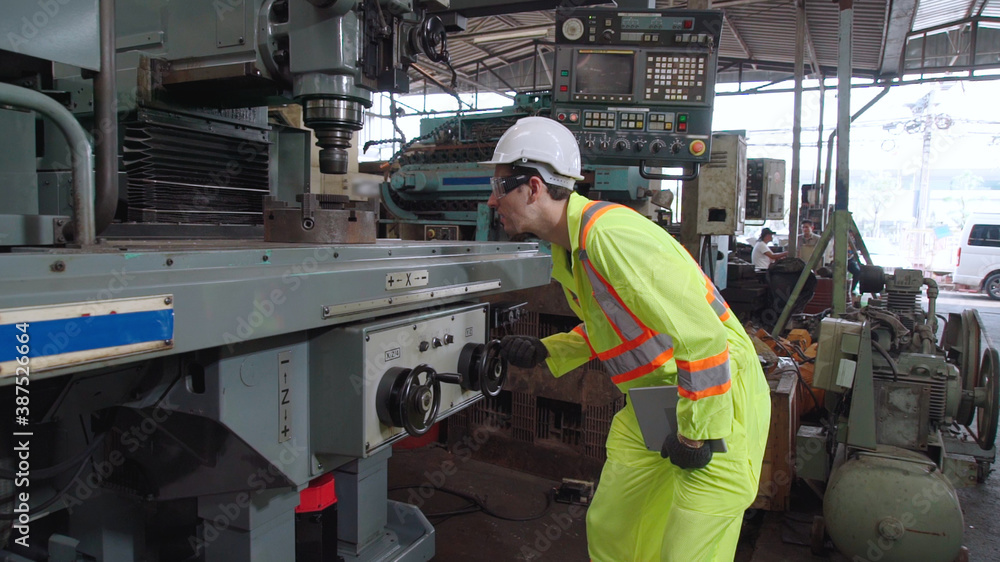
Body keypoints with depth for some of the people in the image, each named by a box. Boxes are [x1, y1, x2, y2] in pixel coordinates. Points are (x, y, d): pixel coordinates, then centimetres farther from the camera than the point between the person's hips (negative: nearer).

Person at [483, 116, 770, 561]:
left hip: (715, 398, -9)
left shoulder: (609, 234, -28)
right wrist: (545, 352, 5)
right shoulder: (567, 247, 4)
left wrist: (694, 436, -22)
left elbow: (702, 335, -31)